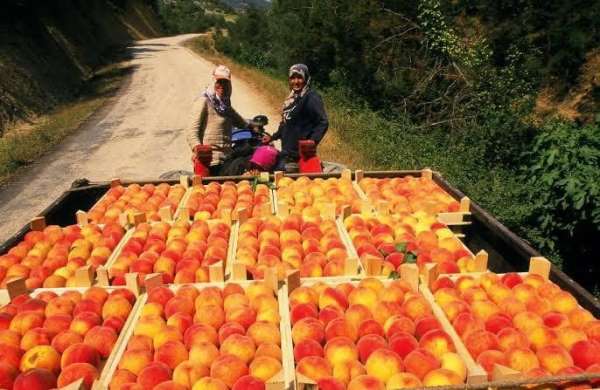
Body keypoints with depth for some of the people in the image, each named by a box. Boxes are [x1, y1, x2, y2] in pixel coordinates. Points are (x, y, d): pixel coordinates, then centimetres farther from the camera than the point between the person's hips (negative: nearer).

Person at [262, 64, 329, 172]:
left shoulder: (311, 97, -11)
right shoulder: (292, 98, 16)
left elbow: (323, 122, -17)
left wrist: (314, 140, -30)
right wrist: (273, 137, 26)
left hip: (300, 153, -9)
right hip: (287, 152, 10)